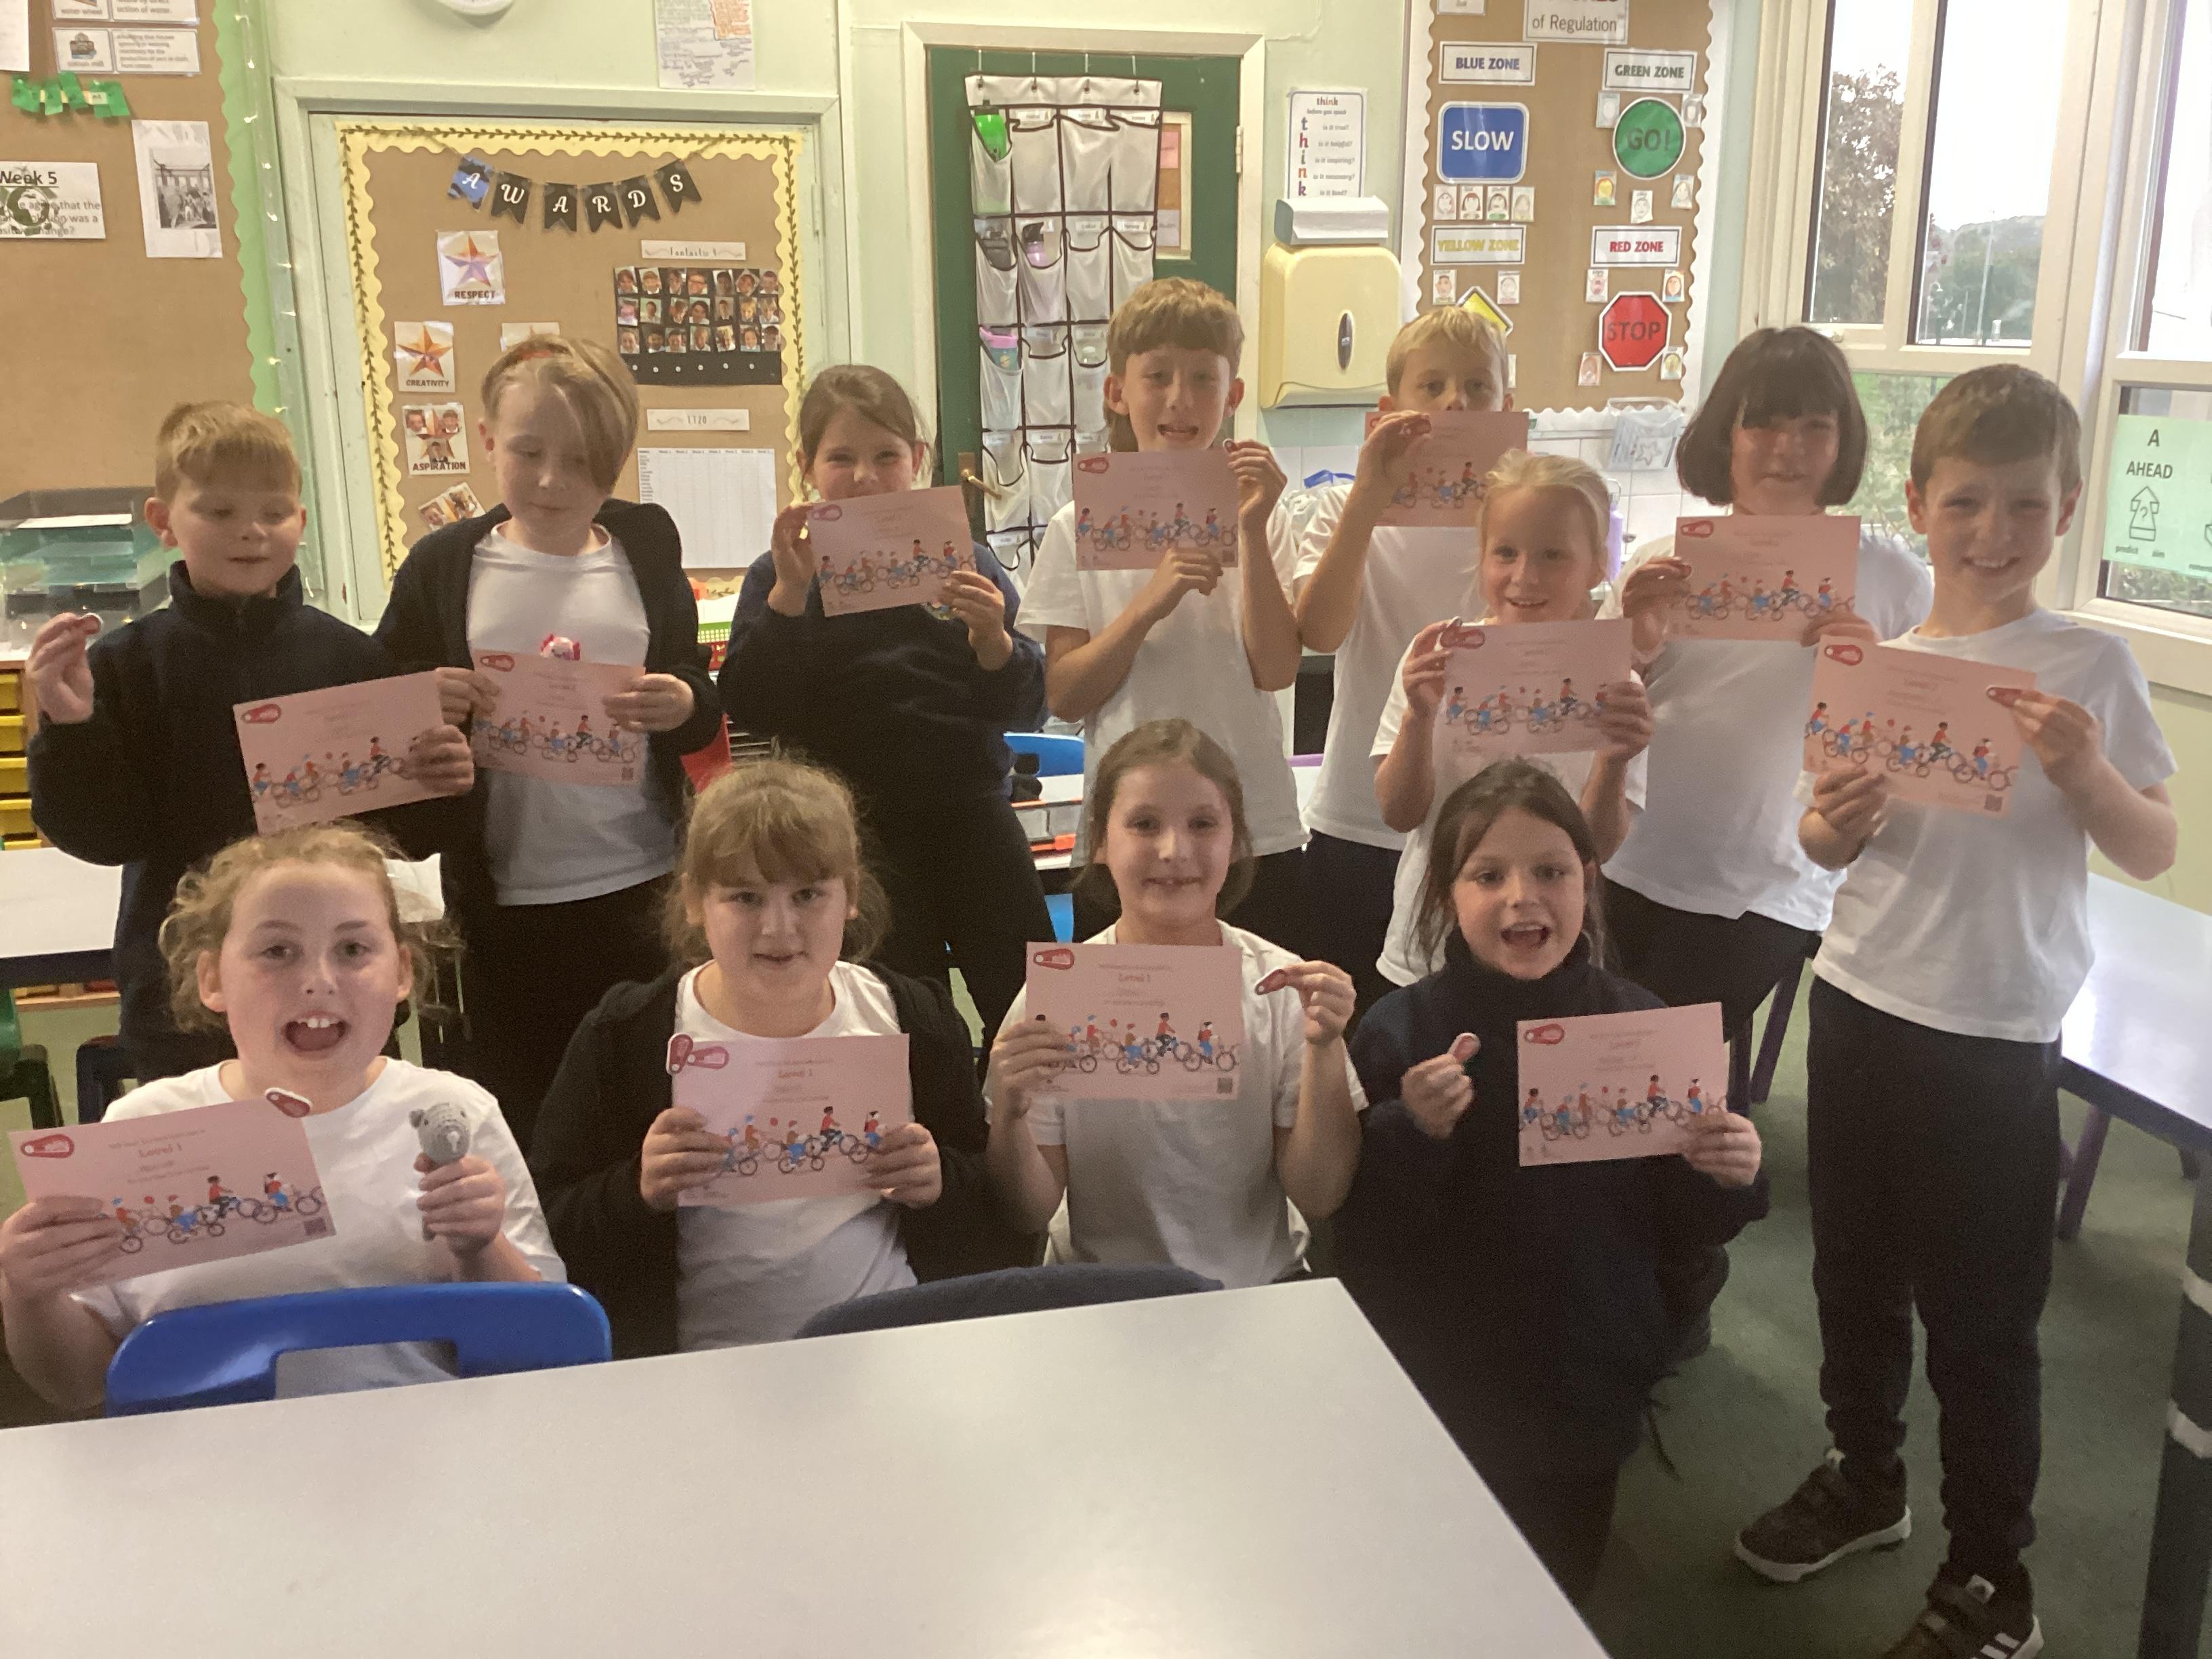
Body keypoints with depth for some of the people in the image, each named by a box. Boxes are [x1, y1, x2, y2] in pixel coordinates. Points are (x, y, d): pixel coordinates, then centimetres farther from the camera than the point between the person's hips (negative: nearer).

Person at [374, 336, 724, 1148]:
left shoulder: (644, 554, 3)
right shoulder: (445, 565, 1)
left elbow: (708, 708, 7)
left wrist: (685, 706, -16)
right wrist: (424, 704, -17)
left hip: (643, 889, 1)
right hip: (506, 902, 0)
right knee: (519, 1111, 13)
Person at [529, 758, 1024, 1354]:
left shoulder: (918, 1019, 10)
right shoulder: (622, 1036, 4)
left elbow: (1001, 1210, 15)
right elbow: (549, 1234, 2)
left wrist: (941, 1183, -5)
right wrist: (640, 1192, -15)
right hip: (703, 1370, -1)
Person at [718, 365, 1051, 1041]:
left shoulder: (965, 564, 4)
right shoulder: (782, 574, 0)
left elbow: (1028, 711, 3)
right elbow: (752, 711, -11)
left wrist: (994, 639, -17)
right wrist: (790, 594, -21)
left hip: (971, 814, 2)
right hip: (859, 833, -2)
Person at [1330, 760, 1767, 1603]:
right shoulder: (1402, 1030, -15)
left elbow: (1680, 1224, 3)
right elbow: (1361, 1234, -16)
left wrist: (1729, 1179, -17)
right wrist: (1412, 1133, -31)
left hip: (1591, 1398, 2)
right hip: (1442, 1405, -2)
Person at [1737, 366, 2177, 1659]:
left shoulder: (2091, 665, -6)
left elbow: (2157, 856, -4)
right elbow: (1826, 846, 8)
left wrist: (2085, 771, -22)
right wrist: (1837, 821, -15)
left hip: (1998, 1034, -4)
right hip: (1860, 1005, 4)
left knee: (1981, 1316, 6)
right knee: (1856, 1271, 19)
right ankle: (1865, 1477, 42)